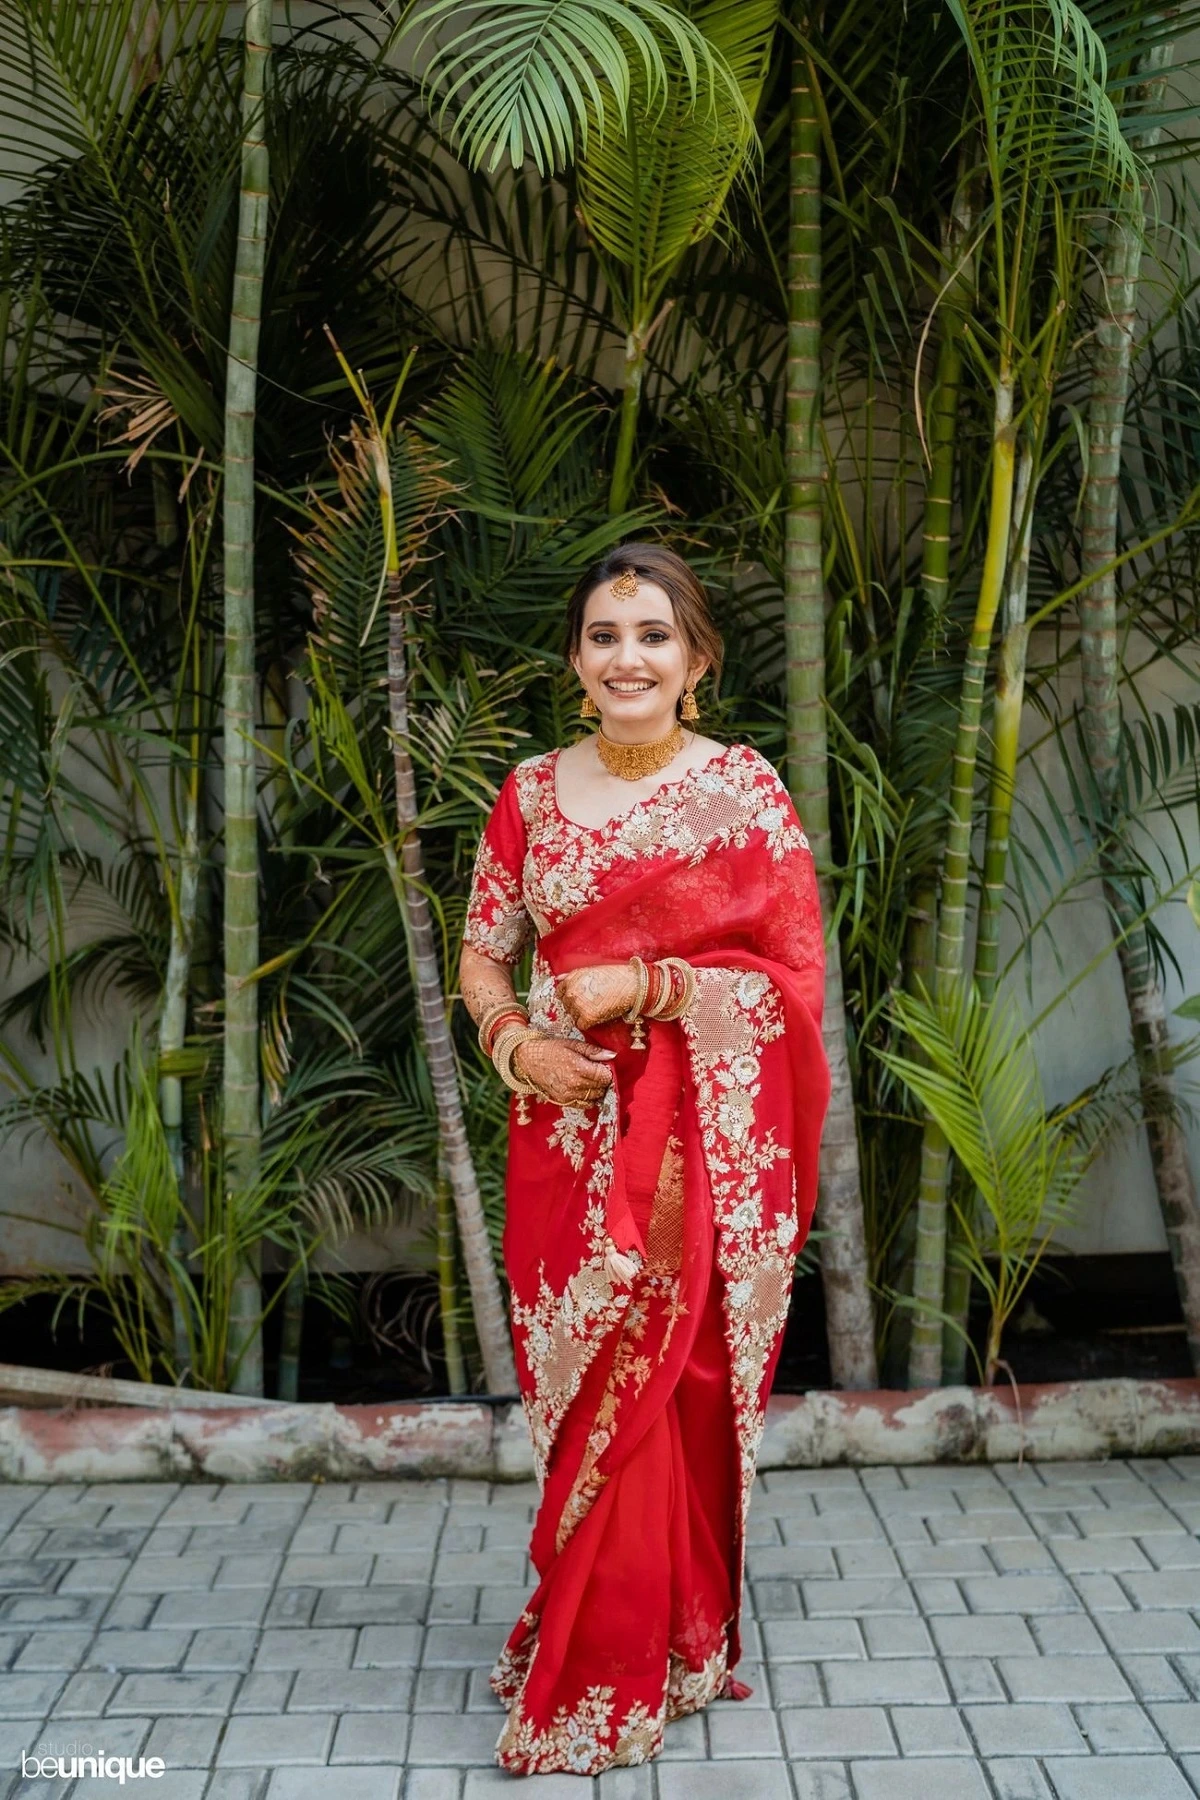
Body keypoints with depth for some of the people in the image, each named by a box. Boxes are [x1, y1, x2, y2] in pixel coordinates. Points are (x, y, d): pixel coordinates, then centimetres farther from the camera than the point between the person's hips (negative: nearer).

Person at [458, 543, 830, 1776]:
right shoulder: (532, 793, 7)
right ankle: (599, 1626, 32)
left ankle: (608, 1676, 18)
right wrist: (518, 1046, -8)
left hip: (705, 1145, -3)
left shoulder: (745, 788, -3)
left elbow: (797, 973, -5)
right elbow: (480, 954, 12)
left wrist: (648, 986, -15)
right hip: (570, 1131, 3)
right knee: (582, 1391, 10)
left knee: (668, 1392, 1)